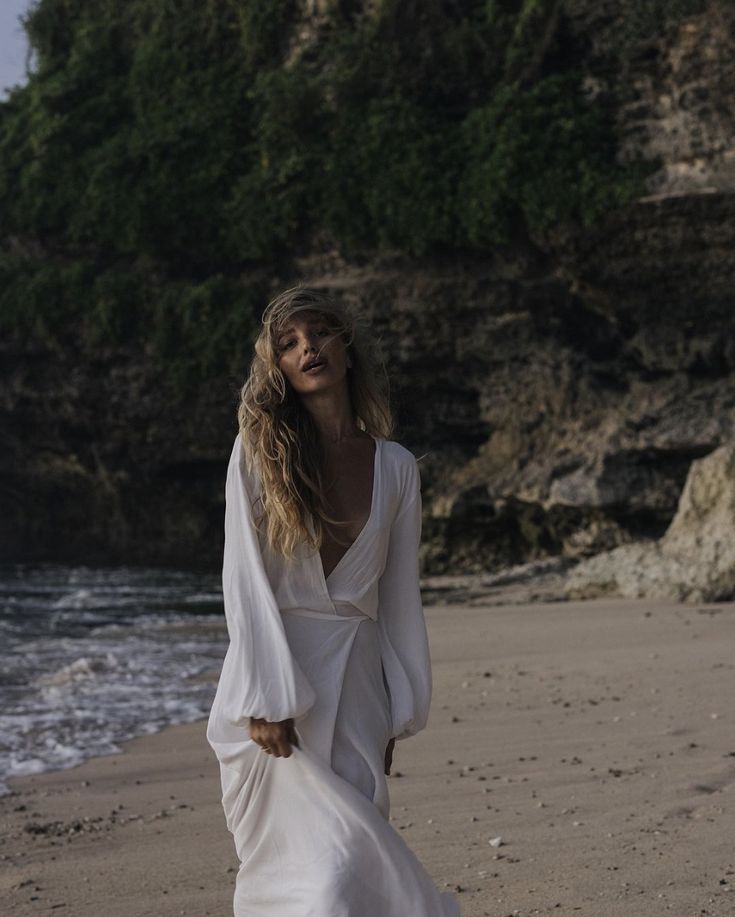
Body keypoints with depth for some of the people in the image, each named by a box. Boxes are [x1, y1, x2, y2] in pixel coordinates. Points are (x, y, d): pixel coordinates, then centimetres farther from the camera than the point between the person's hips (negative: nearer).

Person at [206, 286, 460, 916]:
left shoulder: (396, 467, 8)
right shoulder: (258, 450, -1)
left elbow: (400, 596, 11)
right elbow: (246, 582, -6)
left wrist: (397, 716, 10)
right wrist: (266, 701, -13)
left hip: (356, 681, 3)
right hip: (273, 681, -3)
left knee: (352, 858, 1)